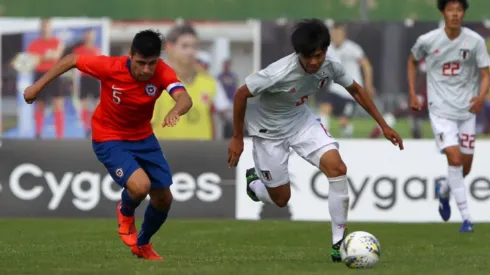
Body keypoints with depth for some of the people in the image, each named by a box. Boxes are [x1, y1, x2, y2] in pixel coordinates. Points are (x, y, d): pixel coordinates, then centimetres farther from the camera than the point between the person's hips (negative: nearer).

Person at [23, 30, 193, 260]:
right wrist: (38, 86, -6)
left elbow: (185, 99, -40)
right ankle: (125, 213, 11)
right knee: (140, 186, -28)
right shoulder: (110, 67, -28)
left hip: (143, 137, 4)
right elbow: (71, 60, -11)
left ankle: (143, 244, 40)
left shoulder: (162, 72, -23)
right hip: (109, 140, -4)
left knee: (163, 198, 8)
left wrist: (175, 111, -64)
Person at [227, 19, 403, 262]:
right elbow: (241, 94, -22)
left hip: (301, 119, 4)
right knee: (281, 200, 4)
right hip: (269, 130, -4)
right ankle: (253, 181, 41)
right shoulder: (280, 73, -36)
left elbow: (355, 90, 0)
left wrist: (384, 126, 1)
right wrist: (237, 138, -14)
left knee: (337, 167, -18)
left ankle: (339, 242, -10)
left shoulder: (330, 65, -20)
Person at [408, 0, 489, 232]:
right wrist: (412, 94, 7)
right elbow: (413, 61, 13)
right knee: (454, 158, -18)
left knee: (465, 166, 7)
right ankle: (466, 217, -13)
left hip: (467, 109, 2)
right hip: (441, 109, -2)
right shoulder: (427, 41, -7)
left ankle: (444, 191, 41)